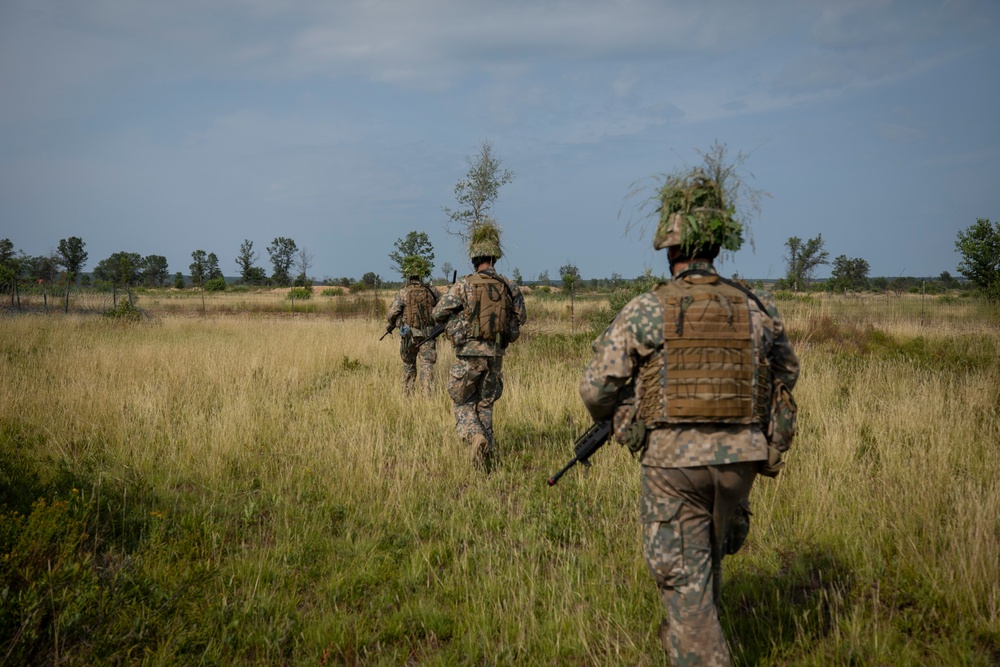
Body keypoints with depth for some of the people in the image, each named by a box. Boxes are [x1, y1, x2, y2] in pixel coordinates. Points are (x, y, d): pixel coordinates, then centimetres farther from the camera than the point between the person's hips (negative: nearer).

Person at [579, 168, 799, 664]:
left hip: (673, 459, -4)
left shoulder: (644, 312, -9)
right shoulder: (756, 310, 0)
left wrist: (612, 418, 16)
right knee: (710, 556, 26)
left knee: (684, 575, 7)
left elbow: (595, 388, -6)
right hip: (740, 457, 4)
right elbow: (787, 374, 17)